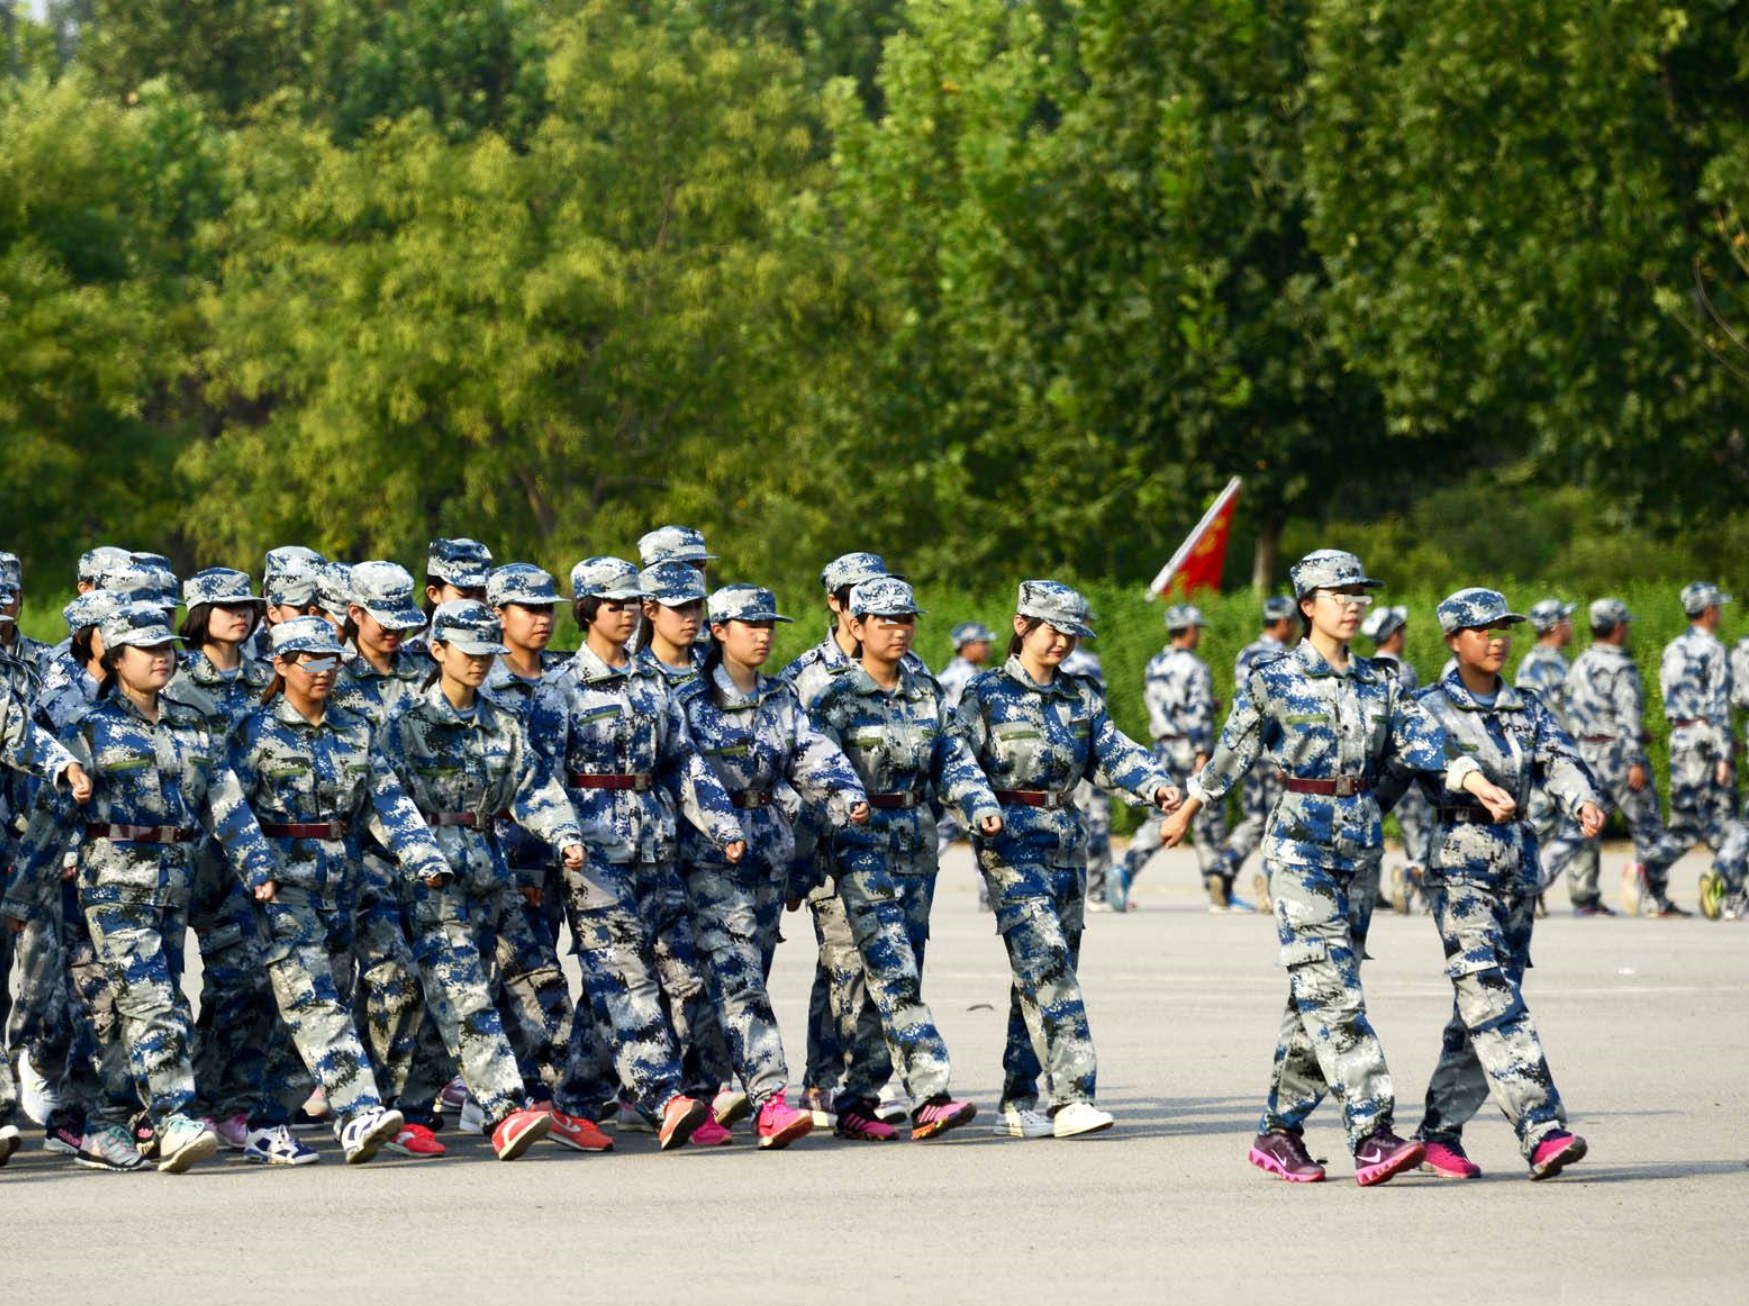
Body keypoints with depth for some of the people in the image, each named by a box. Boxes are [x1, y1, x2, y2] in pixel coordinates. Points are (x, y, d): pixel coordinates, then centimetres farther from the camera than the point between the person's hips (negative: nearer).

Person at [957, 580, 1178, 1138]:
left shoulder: (1081, 696, 13)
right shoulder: (987, 694, -2)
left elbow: (1112, 750, 3)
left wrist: (1155, 783, -15)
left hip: (1067, 843, 6)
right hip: (1012, 844, -6)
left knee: (1040, 978, 8)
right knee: (1046, 965, -17)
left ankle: (1017, 1106, 14)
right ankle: (1069, 1096, -21)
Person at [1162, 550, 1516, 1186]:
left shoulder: (1379, 683, 9)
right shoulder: (1273, 681, -4)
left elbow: (1424, 742, -3)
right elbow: (1231, 755, 7)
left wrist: (1480, 786, -18)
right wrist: (1185, 813, 17)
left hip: (1361, 844, 5)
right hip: (1301, 843, -5)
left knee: (1317, 994, 8)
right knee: (1332, 990, -13)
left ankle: (1278, 1131, 16)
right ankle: (1372, 1137, -21)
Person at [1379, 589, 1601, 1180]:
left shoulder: (1527, 710, 14)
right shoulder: (1430, 709, 1)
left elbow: (1558, 761, -1)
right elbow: (1389, 776, -1)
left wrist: (1584, 801, -21)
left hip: (1518, 861, 6)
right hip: (1460, 862, -6)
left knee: (1480, 1008, 8)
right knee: (1493, 998, -15)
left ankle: (1440, 1135, 17)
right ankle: (1542, 1132, -24)